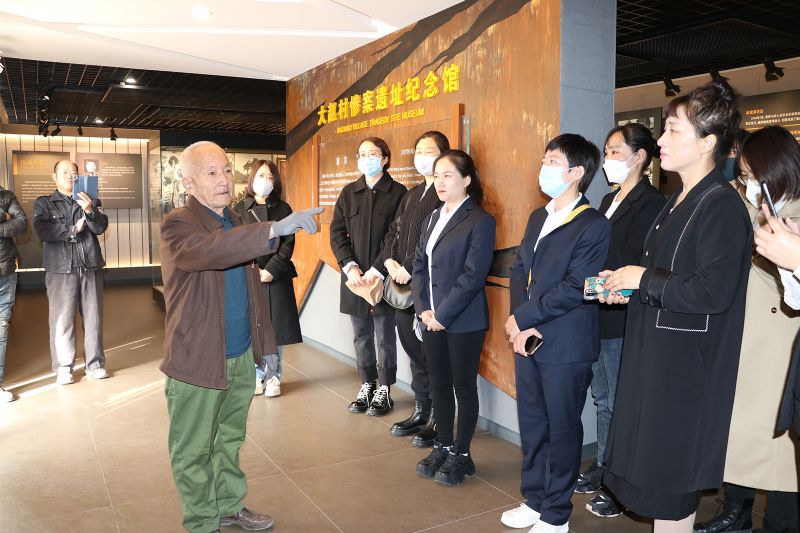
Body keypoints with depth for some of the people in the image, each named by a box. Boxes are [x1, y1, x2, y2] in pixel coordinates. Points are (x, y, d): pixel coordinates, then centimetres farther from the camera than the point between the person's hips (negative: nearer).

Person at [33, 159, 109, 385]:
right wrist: (72, 230, -5)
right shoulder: (43, 203, 9)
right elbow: (41, 231, -8)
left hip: (90, 267, 2)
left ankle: (95, 364, 12)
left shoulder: (91, 201, 13)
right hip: (61, 268, -2)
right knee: (62, 318, -2)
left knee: (93, 317, 3)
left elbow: (101, 227, -3)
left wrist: (90, 211, -21)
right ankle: (63, 368, 9)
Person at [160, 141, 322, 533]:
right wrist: (275, 229, -49)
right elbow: (209, 250, -39)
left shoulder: (237, 223, 8)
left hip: (242, 357, 7)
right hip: (198, 361, -6)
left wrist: (266, 344, 11)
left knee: (229, 441, 23)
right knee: (194, 453, 11)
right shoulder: (177, 225, -15)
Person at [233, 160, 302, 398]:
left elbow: (288, 244, -1)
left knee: (275, 327, 3)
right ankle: (257, 375, 17)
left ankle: (273, 376, 14)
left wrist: (270, 270, -11)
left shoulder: (283, 209, 5)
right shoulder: (240, 209, 6)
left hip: (276, 277, 0)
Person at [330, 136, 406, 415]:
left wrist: (377, 270, -16)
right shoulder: (349, 192, 9)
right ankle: (367, 386, 26)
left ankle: (384, 390, 19)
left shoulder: (398, 193, -3)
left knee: (385, 337, 6)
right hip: (354, 277, 4)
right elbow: (337, 233, 5)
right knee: (361, 336, 12)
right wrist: (349, 266, -8)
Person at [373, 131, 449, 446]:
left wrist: (409, 269, -15)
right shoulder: (411, 195, 20)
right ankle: (421, 412, 29)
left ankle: (439, 421, 13)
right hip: (403, 288, 9)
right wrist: (390, 261, 2)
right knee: (415, 352, 16)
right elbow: (394, 231, 20)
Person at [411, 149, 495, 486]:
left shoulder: (480, 221, -10)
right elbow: (419, 265, 9)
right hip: (431, 319, 7)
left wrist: (443, 315, -16)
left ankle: (461, 455, 21)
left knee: (464, 387, 7)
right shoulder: (432, 219, 12)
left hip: (463, 321, -6)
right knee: (439, 385, 15)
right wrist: (423, 309, -4)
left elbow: (473, 275, -16)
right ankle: (443, 446, 31)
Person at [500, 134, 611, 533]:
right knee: (531, 426, 17)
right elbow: (519, 270, 8)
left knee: (561, 430, 9)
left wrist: (522, 318, -14)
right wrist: (522, 326, -6)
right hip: (527, 340, 7)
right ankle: (534, 500, 35)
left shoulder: (594, 226, -12)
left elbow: (575, 288, -19)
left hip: (566, 347, -7)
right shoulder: (537, 217, 13)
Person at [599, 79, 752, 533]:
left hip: (686, 363, -9)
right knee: (653, 465, 18)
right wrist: (627, 284, 4)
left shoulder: (722, 206, -17)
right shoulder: (681, 201, 12)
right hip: (657, 355, 9)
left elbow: (713, 291, -25)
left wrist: (645, 280, -15)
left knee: (670, 476, 3)